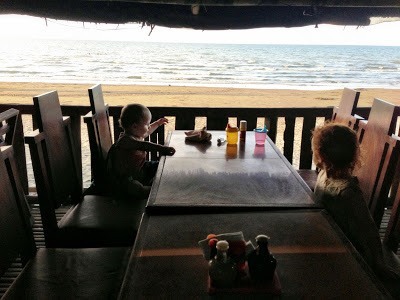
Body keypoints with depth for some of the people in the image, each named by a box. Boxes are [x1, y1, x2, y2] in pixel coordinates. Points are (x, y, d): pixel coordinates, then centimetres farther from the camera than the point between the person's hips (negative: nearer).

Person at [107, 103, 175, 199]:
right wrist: (161, 148, -57)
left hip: (138, 168, 10)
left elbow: (147, 132, 31)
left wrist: (157, 123, 38)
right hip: (124, 176, -10)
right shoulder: (125, 140, -28)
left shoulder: (138, 134, 4)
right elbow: (144, 145, -46)